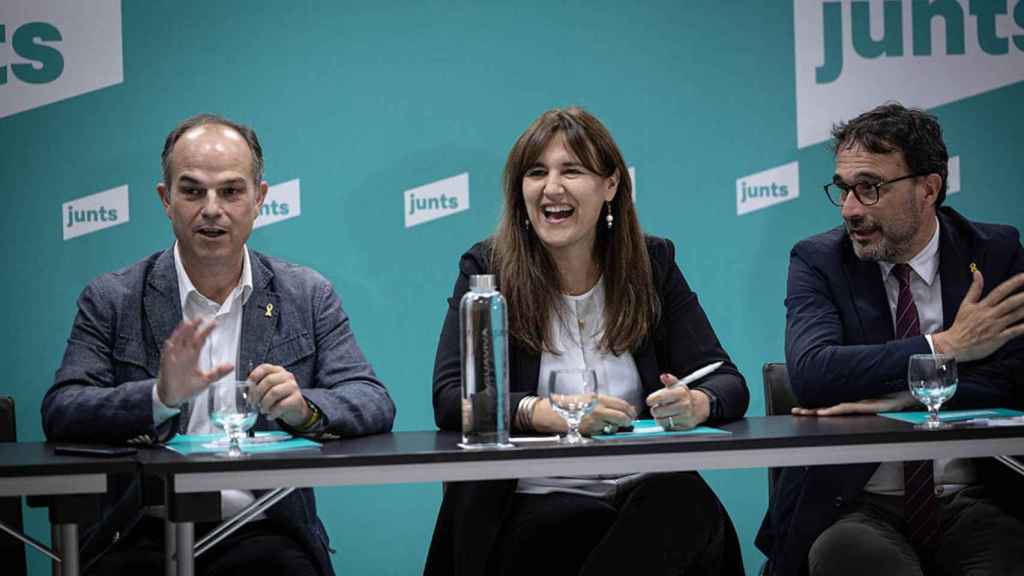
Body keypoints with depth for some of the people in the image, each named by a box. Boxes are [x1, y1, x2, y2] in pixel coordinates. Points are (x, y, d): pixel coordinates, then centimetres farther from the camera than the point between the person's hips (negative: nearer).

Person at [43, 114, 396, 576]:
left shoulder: (308, 296, 11)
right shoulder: (112, 300, 7)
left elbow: (375, 405, 3)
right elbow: (60, 414, -3)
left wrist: (303, 408, -19)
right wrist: (160, 396, -21)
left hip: (263, 535, 1)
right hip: (146, 536, 0)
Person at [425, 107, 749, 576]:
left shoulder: (652, 264, 10)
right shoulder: (486, 268, 3)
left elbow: (729, 384, 5)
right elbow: (449, 399, -8)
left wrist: (698, 404, -20)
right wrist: (544, 412, -27)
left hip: (646, 497, 3)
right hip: (534, 504, -3)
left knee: (695, 515, -31)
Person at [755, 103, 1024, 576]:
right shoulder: (818, 261, 3)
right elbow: (809, 374, -15)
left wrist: (898, 399, -17)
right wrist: (945, 346, -17)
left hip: (972, 505, 1)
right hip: (850, 505, -1)